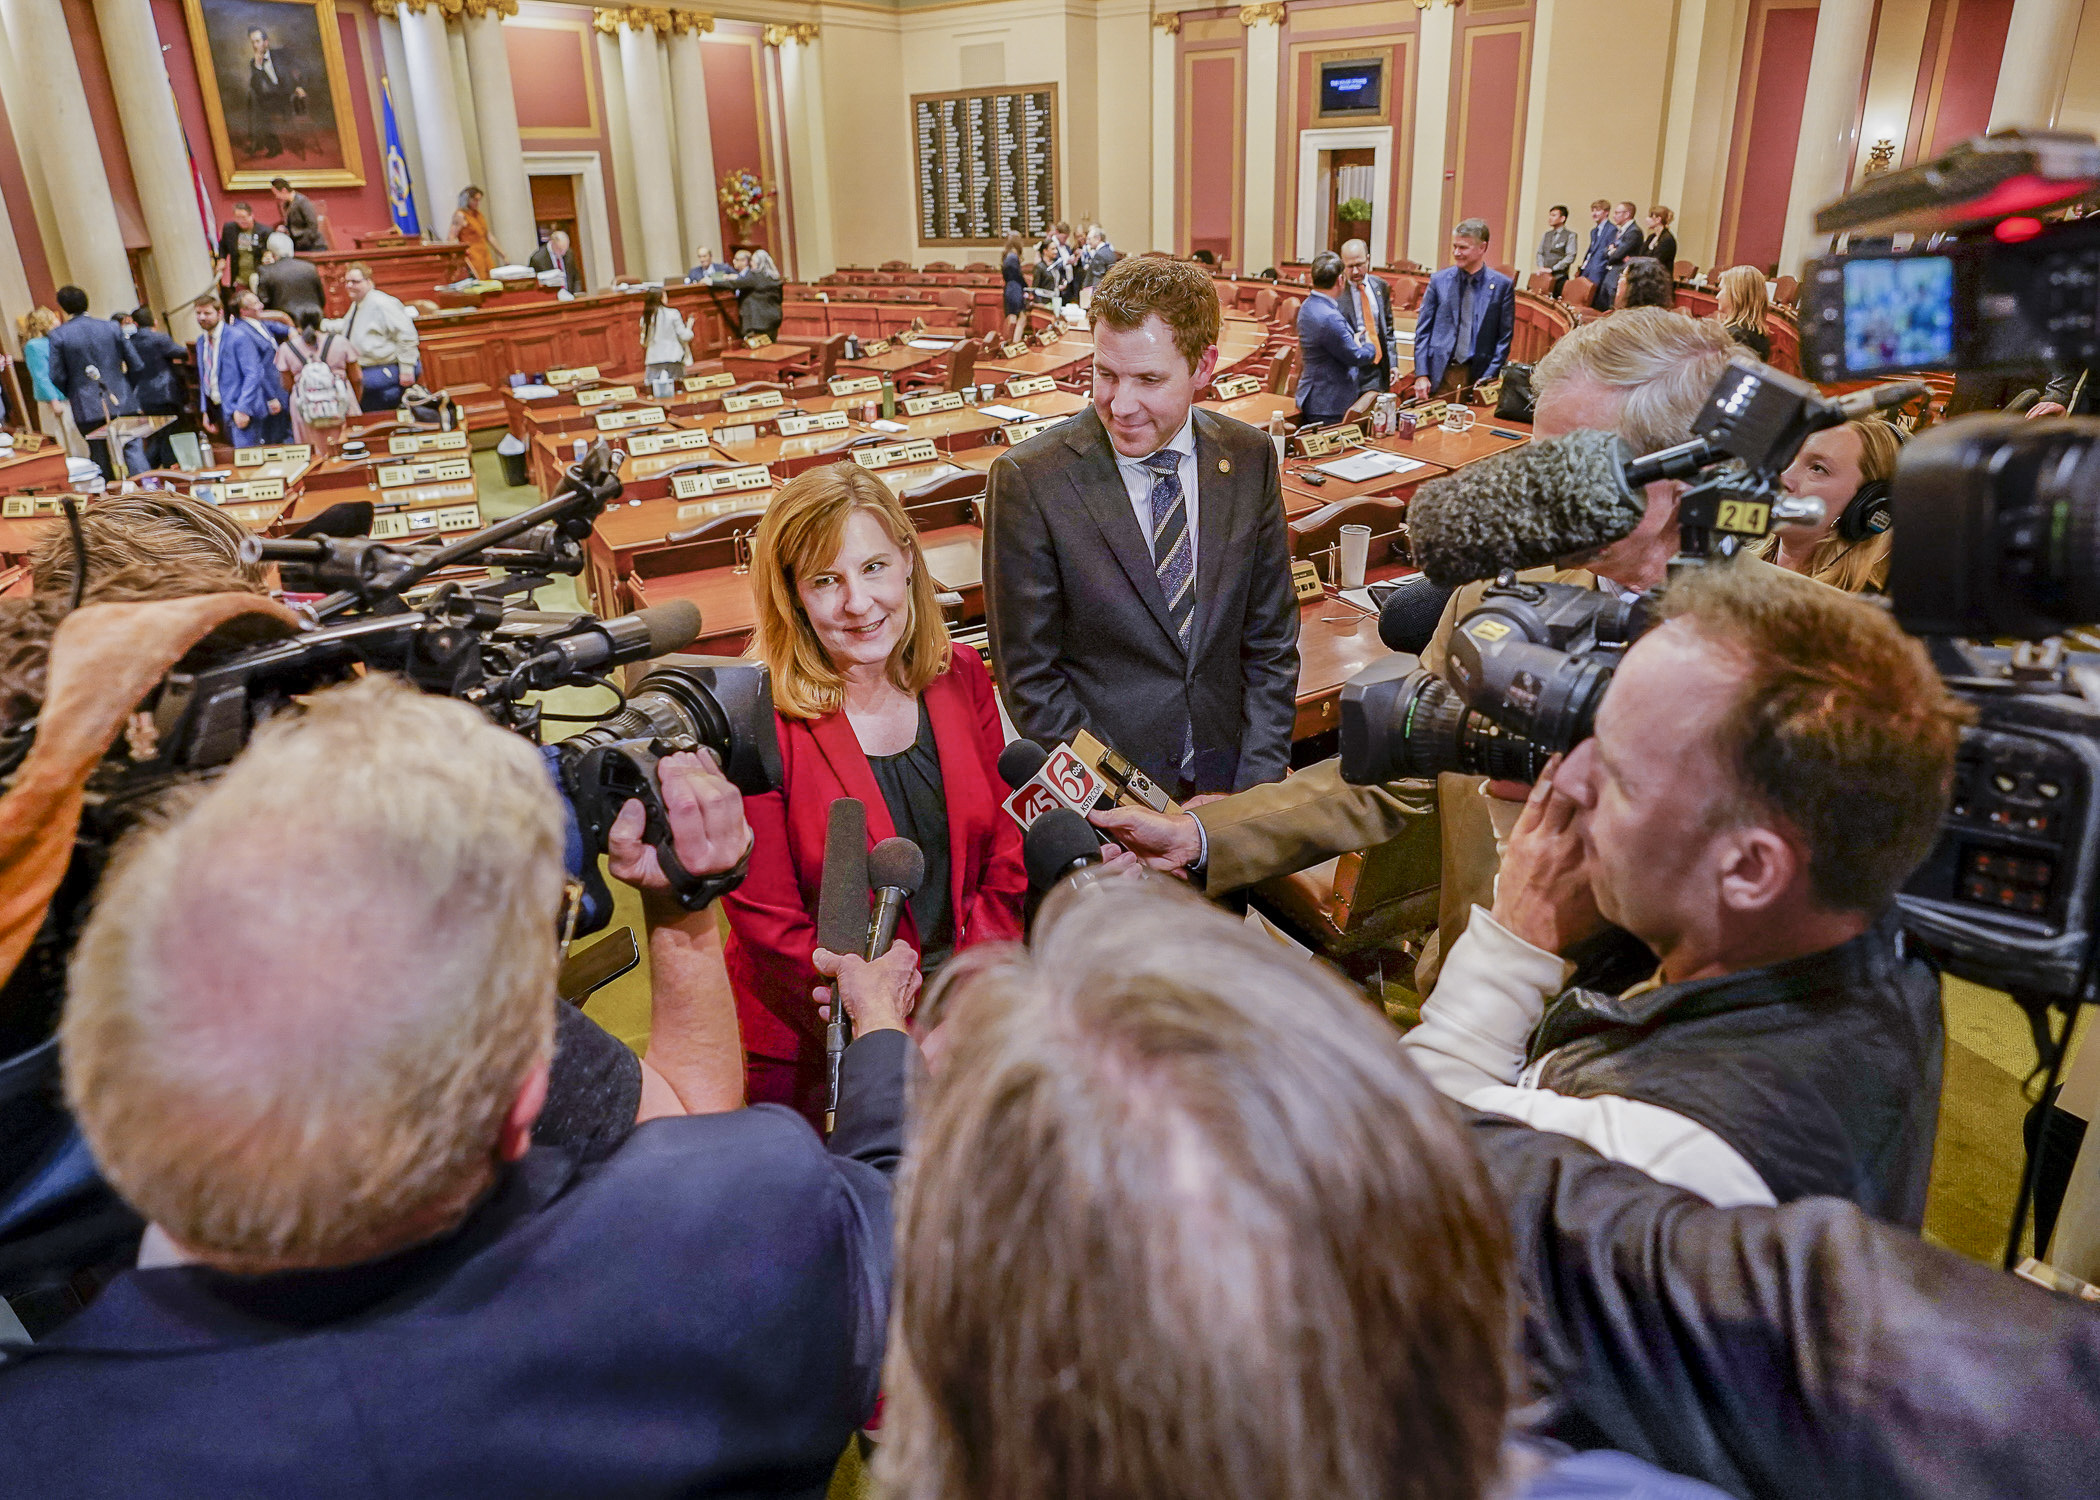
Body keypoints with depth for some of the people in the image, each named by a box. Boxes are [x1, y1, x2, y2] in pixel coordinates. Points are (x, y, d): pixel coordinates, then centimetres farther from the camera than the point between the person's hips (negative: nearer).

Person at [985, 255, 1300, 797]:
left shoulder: (1250, 458, 1)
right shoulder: (1029, 480, -11)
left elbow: (1271, 643, 5)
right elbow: (1029, 677, -8)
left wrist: (1257, 789, -3)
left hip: (1229, 783, 3)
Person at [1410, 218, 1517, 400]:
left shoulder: (1502, 285, 2)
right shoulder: (1438, 281, 5)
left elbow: (1505, 336, 3)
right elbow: (1423, 330, 5)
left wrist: (1488, 377, -7)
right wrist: (1421, 374, -4)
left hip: (1478, 374, -1)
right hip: (1439, 373, 1)